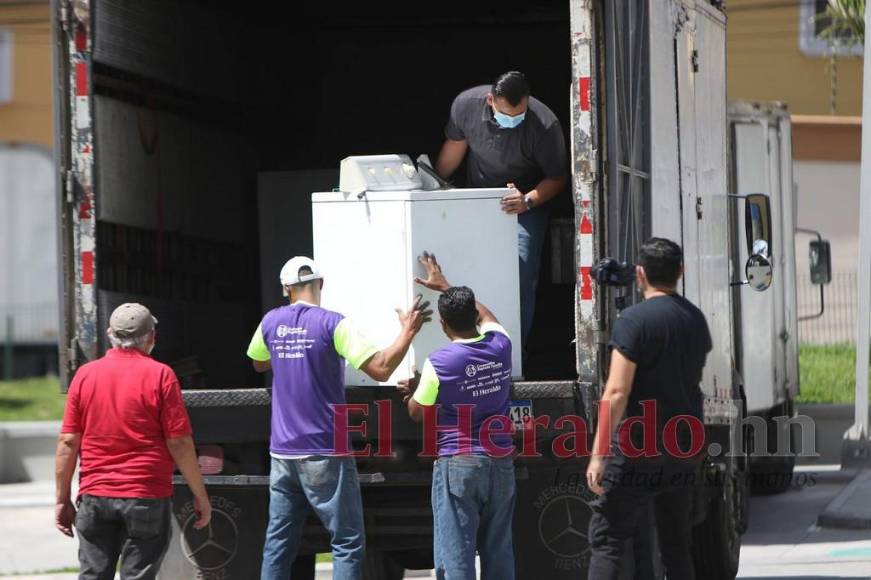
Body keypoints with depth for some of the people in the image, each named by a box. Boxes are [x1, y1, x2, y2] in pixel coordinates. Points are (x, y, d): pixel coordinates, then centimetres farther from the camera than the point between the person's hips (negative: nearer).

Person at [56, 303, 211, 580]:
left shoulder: (85, 375, 4)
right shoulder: (160, 375, -6)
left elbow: (68, 442, 2)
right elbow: (179, 443, -9)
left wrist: (63, 499, 8)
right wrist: (200, 495, 0)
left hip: (94, 496, 3)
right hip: (147, 498, -3)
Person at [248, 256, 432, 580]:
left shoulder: (271, 322, 6)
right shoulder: (332, 324, -11)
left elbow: (259, 364, 26)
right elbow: (380, 369, -16)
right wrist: (408, 331, -5)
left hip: (282, 453, 5)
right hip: (325, 453, -5)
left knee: (278, 543, 9)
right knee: (348, 542, -2)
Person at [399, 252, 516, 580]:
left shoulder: (439, 363, -13)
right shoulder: (500, 345, 0)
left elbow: (417, 413, 0)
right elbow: (485, 315, 24)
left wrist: (413, 389, 21)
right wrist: (446, 287, 34)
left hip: (458, 464, -5)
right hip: (500, 462, 5)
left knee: (455, 554, -3)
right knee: (498, 550, 9)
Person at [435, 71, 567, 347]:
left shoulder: (545, 125, -28)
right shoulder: (466, 104, -19)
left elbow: (556, 178, -15)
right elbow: (455, 144, 2)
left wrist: (527, 201, -32)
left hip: (526, 202, -3)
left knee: (521, 275, -15)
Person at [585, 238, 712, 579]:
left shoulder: (634, 320, -14)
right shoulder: (695, 320, 8)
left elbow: (617, 392, -19)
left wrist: (599, 453, -18)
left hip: (639, 448, -7)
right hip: (685, 446, 7)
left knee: (606, 539, -3)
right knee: (676, 543, 14)